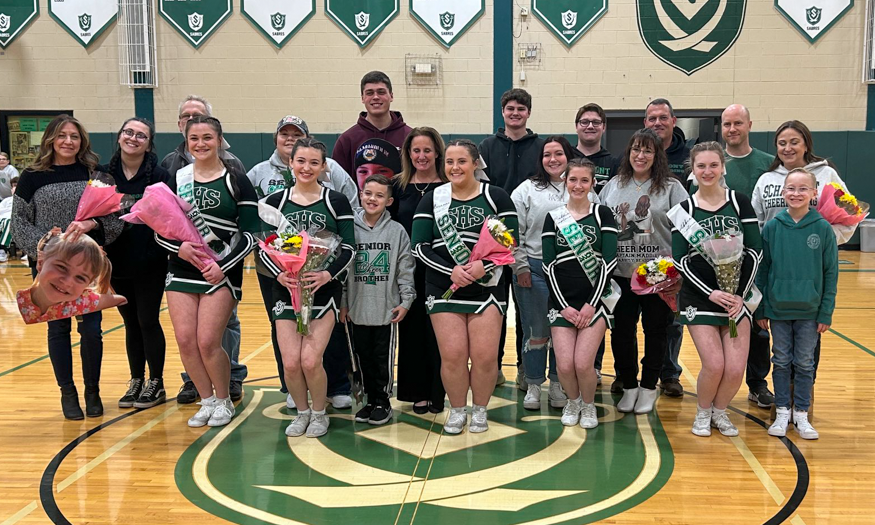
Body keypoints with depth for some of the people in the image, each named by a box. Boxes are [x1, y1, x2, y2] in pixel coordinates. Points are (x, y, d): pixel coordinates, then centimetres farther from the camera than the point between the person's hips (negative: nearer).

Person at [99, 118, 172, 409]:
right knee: (131, 324, 14)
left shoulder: (159, 175, -6)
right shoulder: (103, 173, 3)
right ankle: (136, 381, 26)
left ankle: (156, 384, 17)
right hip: (117, 262, 4)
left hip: (149, 262, -3)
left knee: (148, 321, 3)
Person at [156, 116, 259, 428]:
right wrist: (179, 247, -13)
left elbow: (250, 234, -5)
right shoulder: (176, 180, 8)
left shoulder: (237, 182, -1)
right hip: (181, 271, 4)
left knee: (207, 342, -9)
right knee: (185, 341, -2)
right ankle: (207, 401, 18)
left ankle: (224, 402, 15)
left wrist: (223, 265, -15)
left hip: (222, 273, -4)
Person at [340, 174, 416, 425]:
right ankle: (370, 399, 26)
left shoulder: (397, 231, -3)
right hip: (356, 309, 2)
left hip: (387, 309, -2)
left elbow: (406, 269, 0)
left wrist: (406, 300, -4)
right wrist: (342, 303, 2)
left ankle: (383, 402, 21)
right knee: (364, 356, 12)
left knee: (384, 358, 6)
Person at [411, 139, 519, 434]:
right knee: (452, 355, -5)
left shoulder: (496, 197, 2)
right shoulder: (432, 199, 6)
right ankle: (457, 410, 17)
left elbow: (511, 241, -2)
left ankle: (479, 409, 18)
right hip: (443, 288, 1)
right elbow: (419, 246, -1)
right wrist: (451, 270, -14)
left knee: (485, 356, -5)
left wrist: (484, 266, -18)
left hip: (487, 289, -1)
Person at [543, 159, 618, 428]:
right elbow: (548, 265, 3)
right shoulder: (553, 217, 8)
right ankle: (573, 401, 23)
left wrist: (591, 304, -11)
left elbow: (609, 261, -4)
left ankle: (588, 405, 17)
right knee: (565, 365, -9)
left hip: (595, 300, -2)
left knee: (583, 363, -13)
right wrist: (563, 306, -6)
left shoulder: (602, 215, 3)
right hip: (562, 302, 2)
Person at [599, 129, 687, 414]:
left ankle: (649, 388, 24)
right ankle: (629, 386, 24)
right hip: (620, 274, 3)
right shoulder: (613, 186, 9)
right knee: (621, 332, 7)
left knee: (655, 332, 8)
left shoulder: (671, 188, -1)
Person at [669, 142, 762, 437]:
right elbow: (680, 260, -4)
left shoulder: (739, 202, 2)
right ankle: (703, 413, 18)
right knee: (714, 364, -11)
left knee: (735, 368, -6)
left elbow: (755, 250, 0)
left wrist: (740, 294, -8)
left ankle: (720, 411, 23)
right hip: (698, 298, -1)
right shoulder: (684, 210, 0)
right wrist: (711, 293, -14)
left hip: (737, 296, 1)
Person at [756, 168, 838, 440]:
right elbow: (762, 269, 2)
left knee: (805, 363, 9)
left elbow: (831, 273, -1)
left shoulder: (823, 228, -5)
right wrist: (760, 309, 2)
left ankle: (801, 414, 22)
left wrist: (826, 313, -3)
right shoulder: (772, 227, -4)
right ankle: (782, 412, 22)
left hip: (810, 310, 0)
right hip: (778, 308, 1)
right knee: (781, 361, 10)